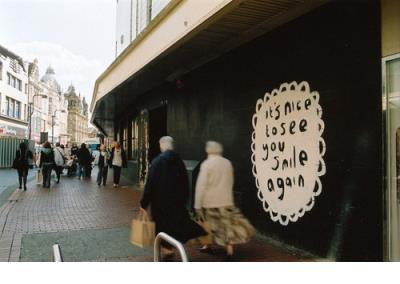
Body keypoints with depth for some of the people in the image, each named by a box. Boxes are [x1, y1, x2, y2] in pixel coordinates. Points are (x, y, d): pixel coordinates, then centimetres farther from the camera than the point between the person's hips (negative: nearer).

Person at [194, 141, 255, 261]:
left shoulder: (206, 164, -11)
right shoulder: (228, 163, 3)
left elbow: (201, 185, -13)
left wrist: (197, 204, -9)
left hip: (209, 201, -3)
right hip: (226, 200, 3)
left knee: (208, 224, 15)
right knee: (228, 224, 5)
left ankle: (207, 246, 27)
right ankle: (230, 251, 2)